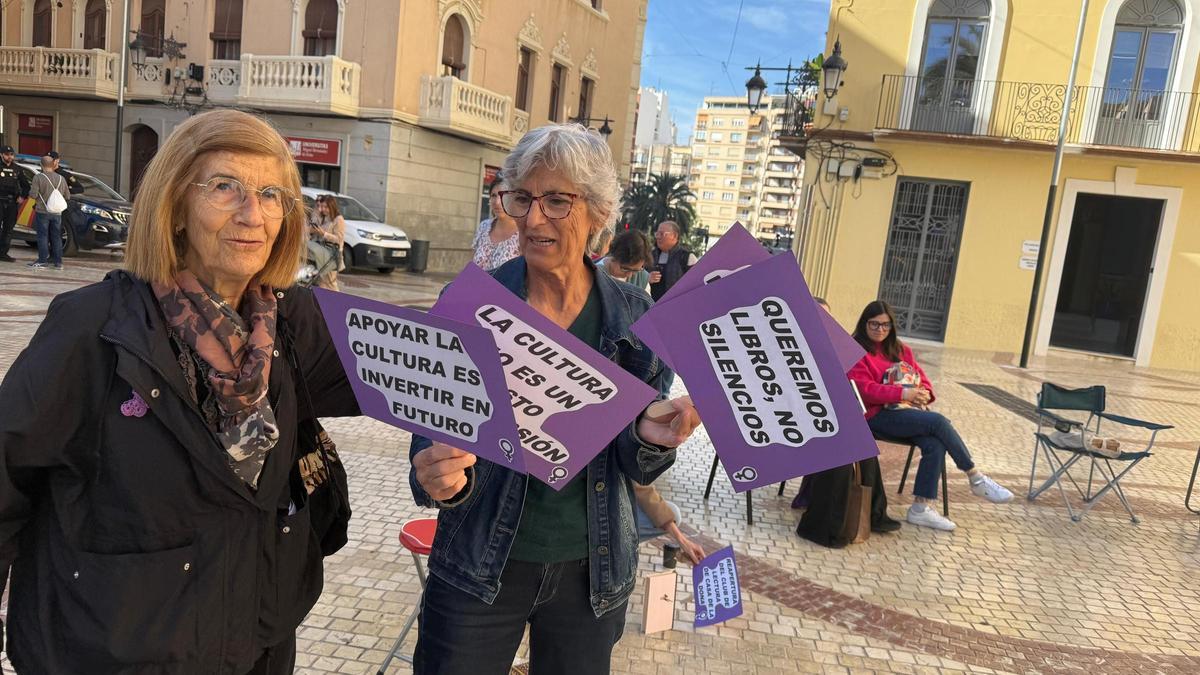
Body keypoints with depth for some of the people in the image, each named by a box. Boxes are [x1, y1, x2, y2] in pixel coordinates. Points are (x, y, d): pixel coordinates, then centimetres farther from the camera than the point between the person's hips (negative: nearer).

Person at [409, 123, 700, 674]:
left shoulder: (634, 317, -7)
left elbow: (635, 468, -1)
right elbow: (435, 431, -8)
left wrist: (650, 439, -23)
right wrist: (437, 477, -30)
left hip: (593, 570, 2)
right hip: (480, 567, -1)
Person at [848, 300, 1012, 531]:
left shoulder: (901, 349, 19)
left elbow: (921, 377, 16)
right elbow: (865, 389, -13)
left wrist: (925, 394, -8)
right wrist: (903, 393, -21)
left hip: (909, 410, 6)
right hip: (879, 415, -6)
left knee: (935, 445, -23)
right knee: (939, 422, -25)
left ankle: (920, 508, -17)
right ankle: (977, 479, -10)